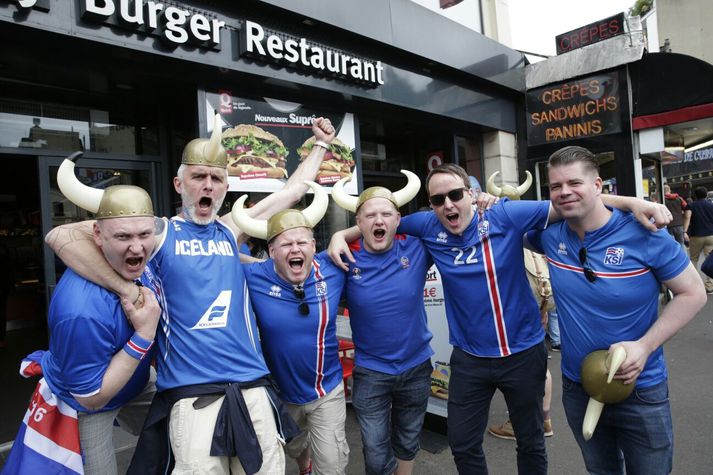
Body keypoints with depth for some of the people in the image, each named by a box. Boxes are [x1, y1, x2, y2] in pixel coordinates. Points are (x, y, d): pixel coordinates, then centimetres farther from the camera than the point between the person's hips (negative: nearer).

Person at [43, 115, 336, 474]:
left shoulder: (231, 229, 11)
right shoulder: (159, 232, 1)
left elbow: (293, 190, 18)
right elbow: (61, 236, -8)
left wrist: (321, 144, 25)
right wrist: (127, 290, -12)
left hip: (253, 389, 4)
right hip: (190, 398, -3)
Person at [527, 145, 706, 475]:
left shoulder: (643, 233, -19)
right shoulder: (549, 233, -9)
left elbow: (693, 293, -10)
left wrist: (644, 346, -21)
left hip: (640, 391, -3)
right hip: (576, 388, 3)